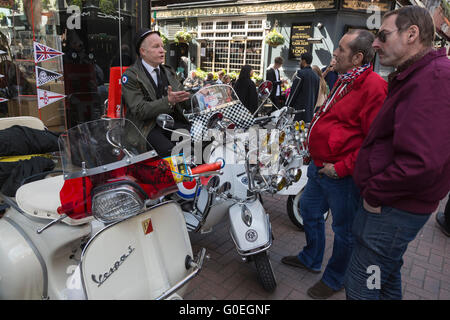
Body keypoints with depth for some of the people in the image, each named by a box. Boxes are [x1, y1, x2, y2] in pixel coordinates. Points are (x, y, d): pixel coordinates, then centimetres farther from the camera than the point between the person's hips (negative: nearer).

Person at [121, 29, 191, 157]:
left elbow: (185, 102, 18)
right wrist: (168, 101, -24)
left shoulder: (168, 72, 21)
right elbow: (139, 110, -12)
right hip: (148, 128, -5)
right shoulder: (130, 76, 0)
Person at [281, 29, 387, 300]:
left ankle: (334, 279, 33)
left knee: (343, 231, 10)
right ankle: (311, 259, 47)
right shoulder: (344, 80, 12)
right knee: (309, 210, 24)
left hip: (343, 176, -10)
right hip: (320, 166, 10)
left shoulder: (374, 87, -20)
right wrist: (314, 140, 17)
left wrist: (342, 168, -22)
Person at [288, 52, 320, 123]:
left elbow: (294, 91, -9)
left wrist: (289, 106, -2)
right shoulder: (316, 76, 14)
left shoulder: (301, 73, -9)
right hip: (310, 110, 7)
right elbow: (316, 95, 16)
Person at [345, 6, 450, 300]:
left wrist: (375, 195, -18)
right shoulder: (415, 75, 15)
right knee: (386, 275, 26)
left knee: (362, 286, 2)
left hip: (394, 209, -10)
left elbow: (421, 163, -32)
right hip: (391, 201, 10)